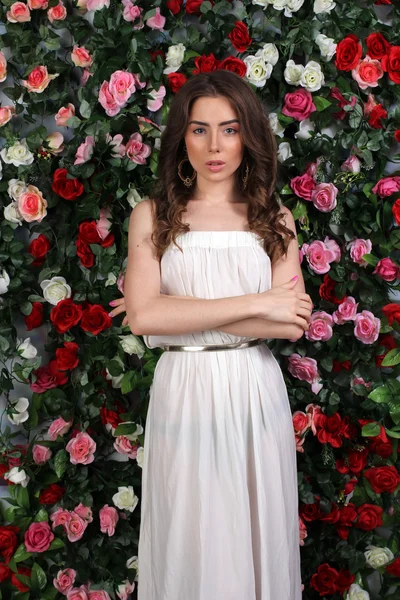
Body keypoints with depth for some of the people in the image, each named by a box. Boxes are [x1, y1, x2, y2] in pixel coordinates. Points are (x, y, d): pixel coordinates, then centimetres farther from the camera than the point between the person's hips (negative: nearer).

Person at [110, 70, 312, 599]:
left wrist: (180, 311, -11)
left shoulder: (274, 218, 4)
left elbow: (294, 323, -8)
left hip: (254, 391, 1)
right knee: (189, 537, 11)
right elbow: (142, 316, -15)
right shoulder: (152, 216, 1)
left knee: (258, 529, 13)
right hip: (184, 391, -1)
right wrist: (255, 304, -15)